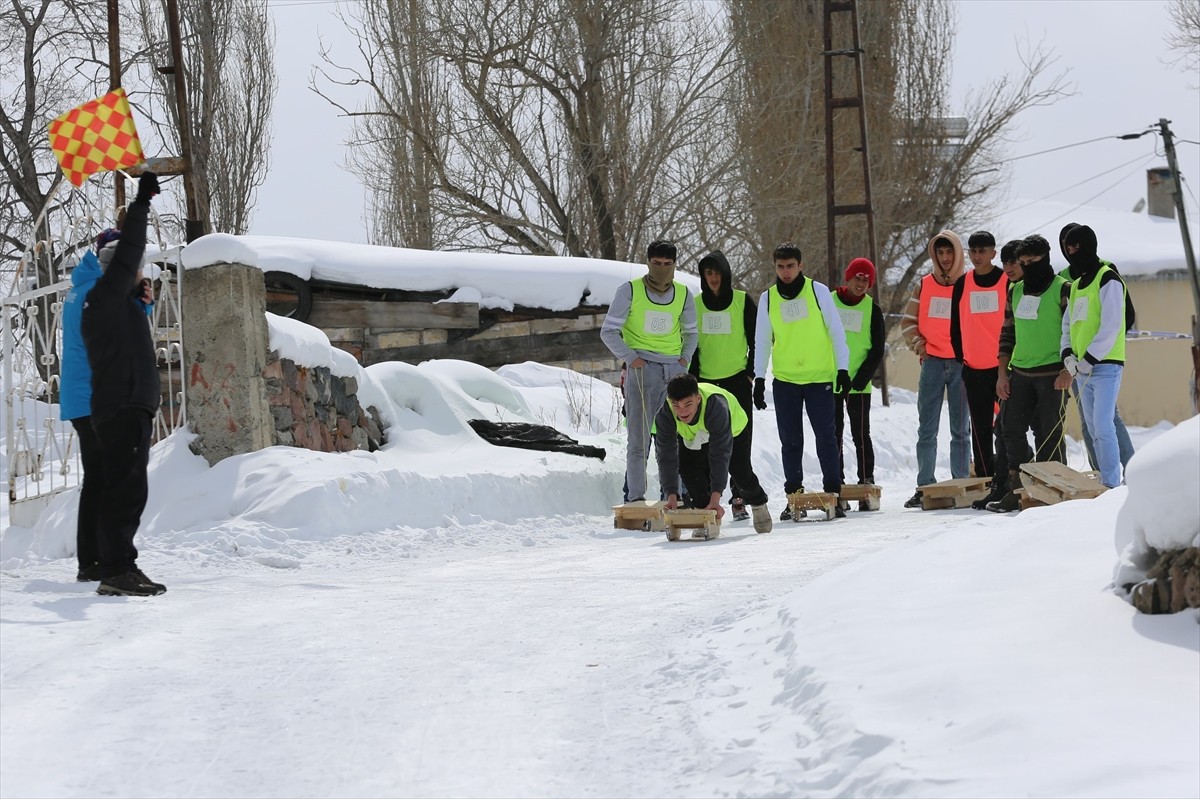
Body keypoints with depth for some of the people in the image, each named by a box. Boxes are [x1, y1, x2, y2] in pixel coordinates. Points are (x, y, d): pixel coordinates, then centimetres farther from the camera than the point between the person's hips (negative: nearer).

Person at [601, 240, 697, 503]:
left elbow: (690, 332, 23)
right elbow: (608, 331, -1)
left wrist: (685, 357, 6)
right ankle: (635, 497, -5)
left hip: (675, 370, 4)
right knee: (639, 438, -6)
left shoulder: (683, 294, 10)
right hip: (642, 369, -4)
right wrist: (629, 357, -12)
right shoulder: (629, 290, -1)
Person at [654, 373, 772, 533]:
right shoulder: (664, 415, -39)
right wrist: (671, 496, -45)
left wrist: (715, 498, -53)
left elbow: (720, 454, -49)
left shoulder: (715, 407, -49)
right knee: (686, 466, -21)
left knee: (740, 471, -1)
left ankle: (758, 504, 31)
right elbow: (666, 457, -36)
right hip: (692, 435, 2)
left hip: (733, 428, -2)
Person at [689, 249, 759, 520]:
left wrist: (751, 373, -3)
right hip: (706, 383, 2)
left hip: (737, 380, -2)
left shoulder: (743, 301, 1)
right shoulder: (695, 304, 9)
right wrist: (692, 377, 5)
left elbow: (756, 341, 4)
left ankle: (739, 498, -2)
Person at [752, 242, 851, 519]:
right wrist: (759, 379, 6)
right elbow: (762, 341, 11)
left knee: (825, 437, -3)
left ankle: (833, 493, 3)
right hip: (785, 381, 2)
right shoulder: (768, 298, 5)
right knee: (790, 441, 4)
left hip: (820, 378, -2)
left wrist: (843, 369, -3)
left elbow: (836, 331, 2)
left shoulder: (818, 291, -1)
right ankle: (794, 496, 10)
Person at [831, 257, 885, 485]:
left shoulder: (873, 310, 2)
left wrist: (860, 379, -10)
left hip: (858, 384, -2)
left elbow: (877, 351, 0)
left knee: (861, 435, -3)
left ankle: (867, 480, 3)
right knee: (833, 434, 6)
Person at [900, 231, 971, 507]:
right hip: (932, 361, 1)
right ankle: (924, 487, 1)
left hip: (962, 363, -1)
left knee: (961, 429, 4)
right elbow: (908, 321, 11)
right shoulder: (924, 286, 7)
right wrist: (918, 345, -4)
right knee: (927, 429, -1)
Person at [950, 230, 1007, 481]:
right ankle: (984, 479, 9)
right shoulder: (962, 284, 9)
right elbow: (956, 326, 14)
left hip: (1003, 365, -3)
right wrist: (960, 357, 7)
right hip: (973, 368, 4)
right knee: (980, 429, 5)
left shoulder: (1008, 282, -2)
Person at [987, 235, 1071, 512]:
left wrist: (1067, 371, -13)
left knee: (1050, 434, -4)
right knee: (1012, 429, 4)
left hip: (1052, 373, -6)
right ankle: (1018, 491, 10)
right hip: (1020, 373, 6)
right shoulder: (1015, 291, 14)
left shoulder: (1062, 290, -4)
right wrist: (1002, 372, 12)